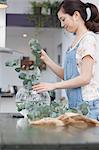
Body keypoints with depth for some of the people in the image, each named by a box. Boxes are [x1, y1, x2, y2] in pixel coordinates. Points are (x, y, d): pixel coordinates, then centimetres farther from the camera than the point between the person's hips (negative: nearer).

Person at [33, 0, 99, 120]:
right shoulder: (75, 42, 16)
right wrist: (45, 58, 4)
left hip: (87, 102, -7)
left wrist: (53, 85, -17)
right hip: (74, 103, 7)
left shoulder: (88, 39, -9)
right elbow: (65, 75, 13)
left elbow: (85, 78, -16)